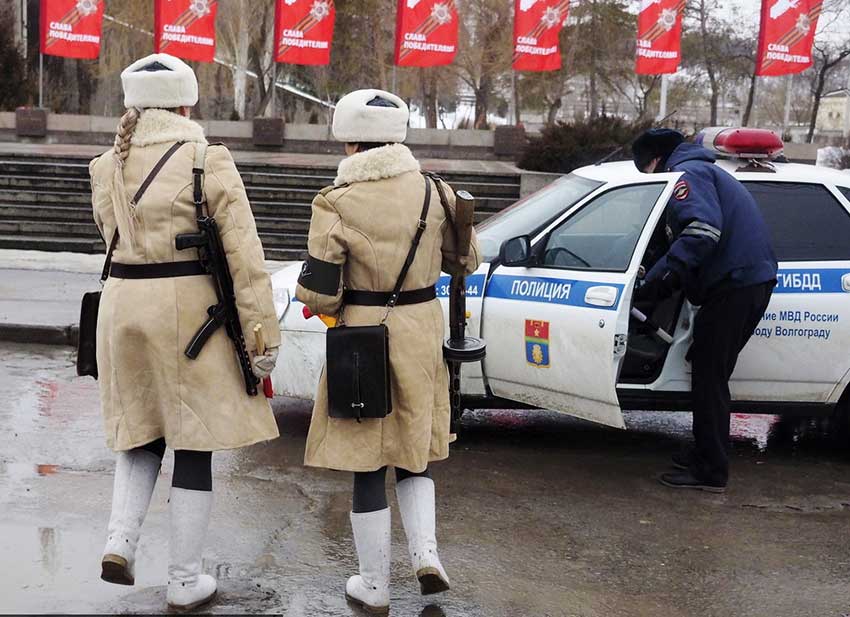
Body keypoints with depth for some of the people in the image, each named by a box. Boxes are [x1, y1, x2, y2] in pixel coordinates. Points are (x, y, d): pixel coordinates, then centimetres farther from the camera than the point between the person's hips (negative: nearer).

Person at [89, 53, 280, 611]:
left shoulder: (107, 167, 7)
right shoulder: (208, 160, -8)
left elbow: (114, 237, 15)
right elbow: (244, 255, -12)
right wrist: (263, 331, -10)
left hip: (123, 306, 5)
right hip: (189, 312, -4)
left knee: (142, 431, 22)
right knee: (195, 444, 6)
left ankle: (120, 543, 4)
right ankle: (184, 581, 13)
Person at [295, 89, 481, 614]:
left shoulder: (335, 203, -13)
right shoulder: (434, 191, -1)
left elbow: (319, 293, -13)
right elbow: (465, 262, 10)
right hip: (422, 332, 4)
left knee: (367, 464, 8)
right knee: (413, 451, 22)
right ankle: (426, 551, 5)